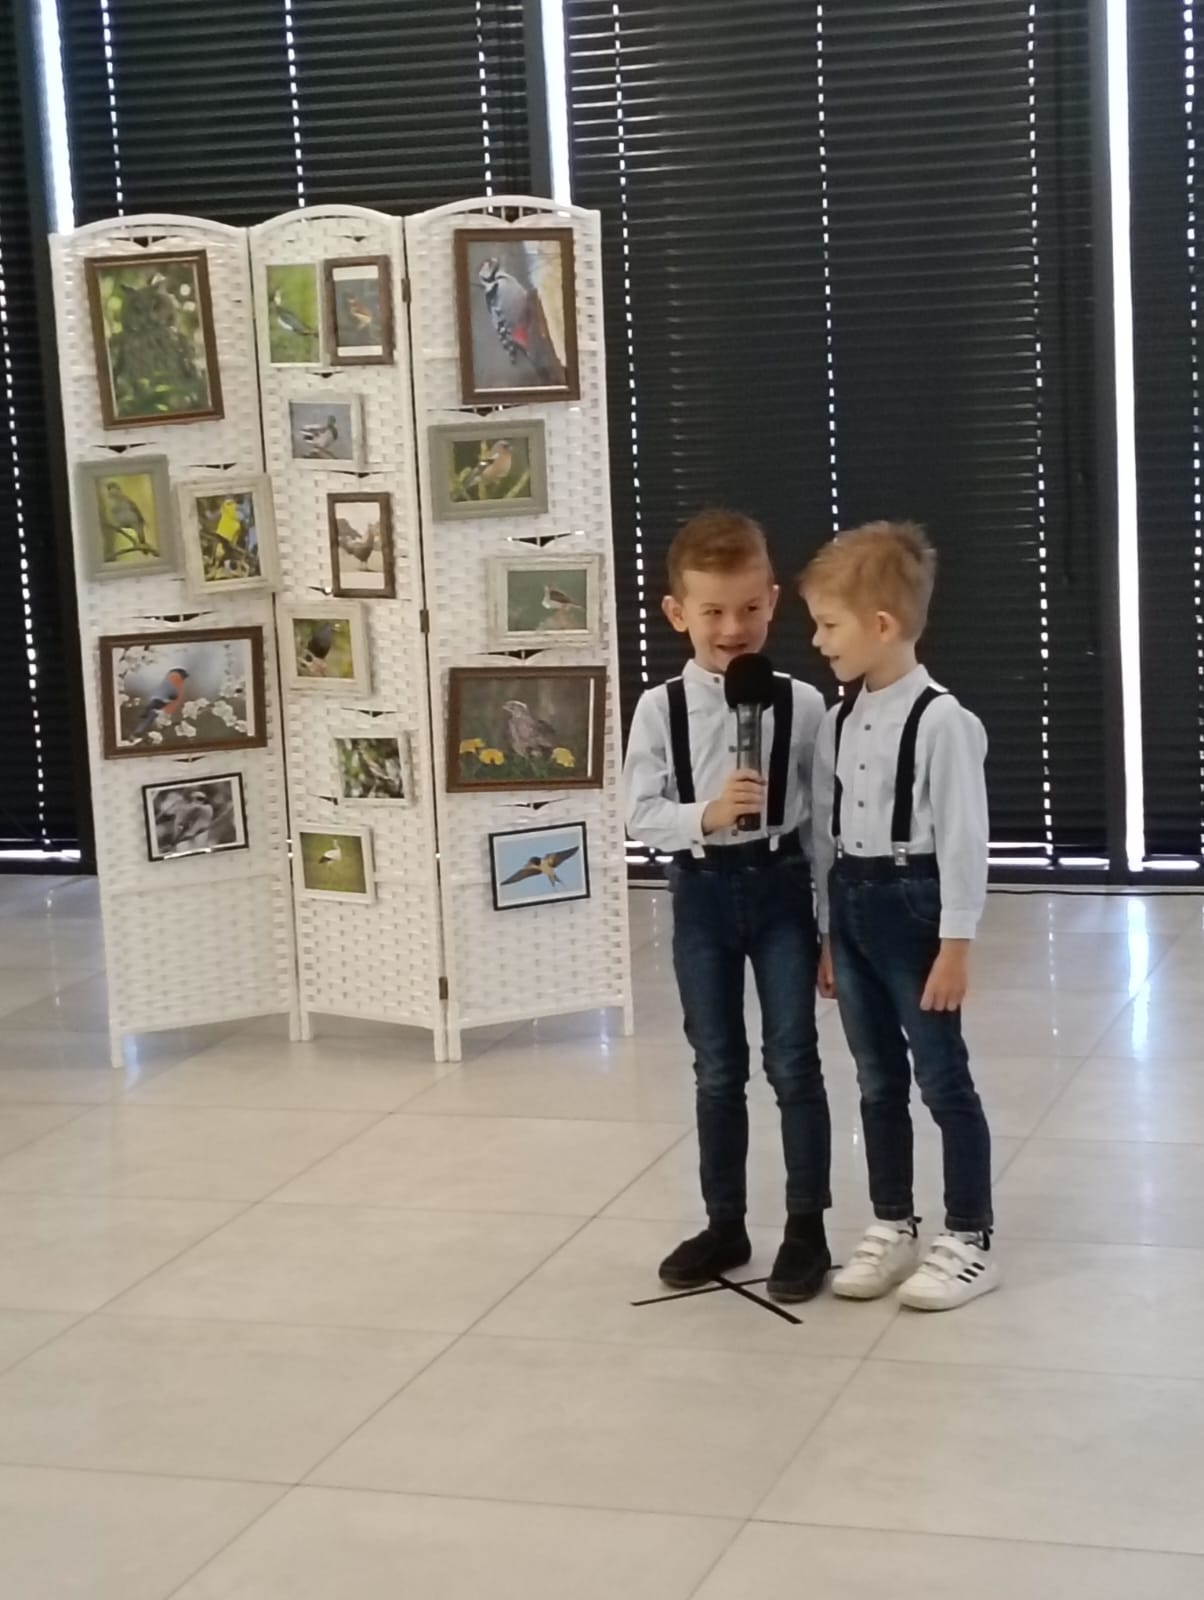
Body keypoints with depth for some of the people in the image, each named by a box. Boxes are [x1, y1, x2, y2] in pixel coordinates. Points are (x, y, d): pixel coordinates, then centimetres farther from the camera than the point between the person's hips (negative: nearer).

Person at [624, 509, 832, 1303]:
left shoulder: (801, 704, -6)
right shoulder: (660, 709, -5)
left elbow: (823, 814, -2)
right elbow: (642, 815, -6)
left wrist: (833, 916, -1)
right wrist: (706, 815, -25)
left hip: (780, 885, -1)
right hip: (702, 890, 1)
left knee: (793, 1060, 2)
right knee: (718, 1068, 13)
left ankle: (807, 1226, 14)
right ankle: (725, 1224, 27)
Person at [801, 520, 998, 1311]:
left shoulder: (941, 720, -16)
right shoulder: (838, 721, 7)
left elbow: (963, 838, -16)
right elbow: (825, 829, 11)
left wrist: (956, 944, -16)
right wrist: (827, 931, 13)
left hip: (913, 905, -7)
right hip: (850, 906, 7)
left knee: (944, 1080, 2)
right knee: (878, 1081, 15)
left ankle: (971, 1243, 14)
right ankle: (893, 1230, 28)